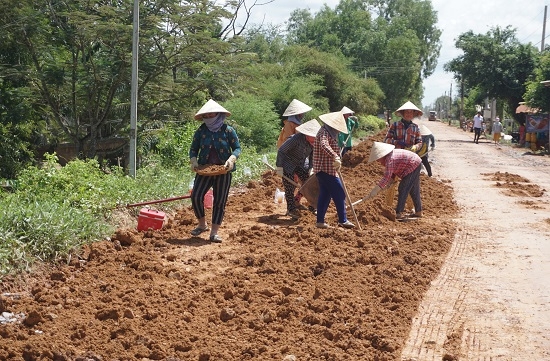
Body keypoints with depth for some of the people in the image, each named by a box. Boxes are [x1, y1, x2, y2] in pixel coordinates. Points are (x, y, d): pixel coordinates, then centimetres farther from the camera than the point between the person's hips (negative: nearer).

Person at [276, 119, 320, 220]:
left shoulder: (315, 142, -13)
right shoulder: (296, 139, -31)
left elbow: (312, 155, 6)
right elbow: (281, 151, -23)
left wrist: (310, 168, 0)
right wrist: (279, 167, -20)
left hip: (301, 164, 6)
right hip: (288, 164, -6)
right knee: (289, 187, -4)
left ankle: (296, 202, 16)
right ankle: (291, 209, 8)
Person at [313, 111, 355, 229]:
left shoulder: (327, 133, 19)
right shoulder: (324, 133, -15)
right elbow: (324, 145, -35)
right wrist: (335, 157, -46)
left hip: (323, 170, 10)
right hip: (326, 169, -10)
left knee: (325, 195, 10)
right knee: (339, 194, -6)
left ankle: (320, 221, 11)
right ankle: (342, 220, -3)